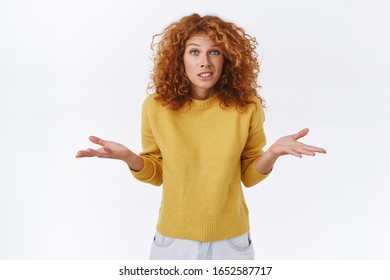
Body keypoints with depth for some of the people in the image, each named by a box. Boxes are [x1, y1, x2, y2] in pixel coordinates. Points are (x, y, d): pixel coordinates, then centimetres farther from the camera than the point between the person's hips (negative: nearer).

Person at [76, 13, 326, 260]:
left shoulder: (246, 106, -11)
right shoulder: (157, 106, -10)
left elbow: (249, 176, -2)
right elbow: (156, 173, 1)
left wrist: (273, 153, -20)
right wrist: (127, 156, -17)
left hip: (231, 239, 0)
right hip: (173, 238, 0)